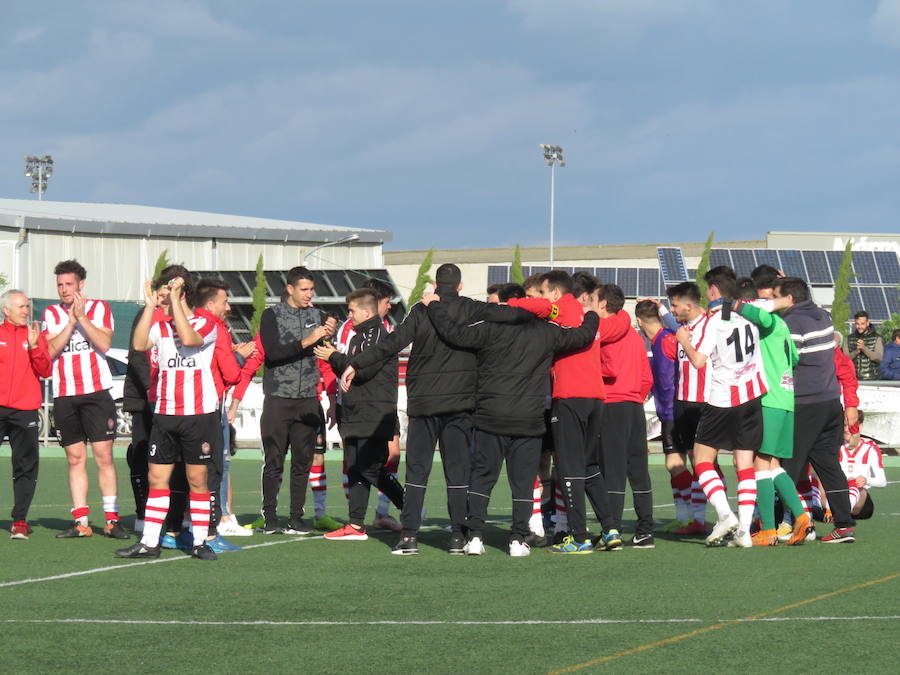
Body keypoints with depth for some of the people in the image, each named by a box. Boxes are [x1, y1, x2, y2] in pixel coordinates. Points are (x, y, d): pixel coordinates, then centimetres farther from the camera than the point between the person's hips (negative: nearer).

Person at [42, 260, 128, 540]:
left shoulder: (99, 308, 3)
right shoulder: (51, 313, 9)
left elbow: (105, 343, -11)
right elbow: (51, 350, -4)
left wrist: (82, 317, -15)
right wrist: (71, 321, -11)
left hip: (96, 392, -3)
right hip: (64, 396, 3)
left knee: (104, 456, -6)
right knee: (75, 458, 4)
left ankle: (111, 520, -5)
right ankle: (81, 522, 6)